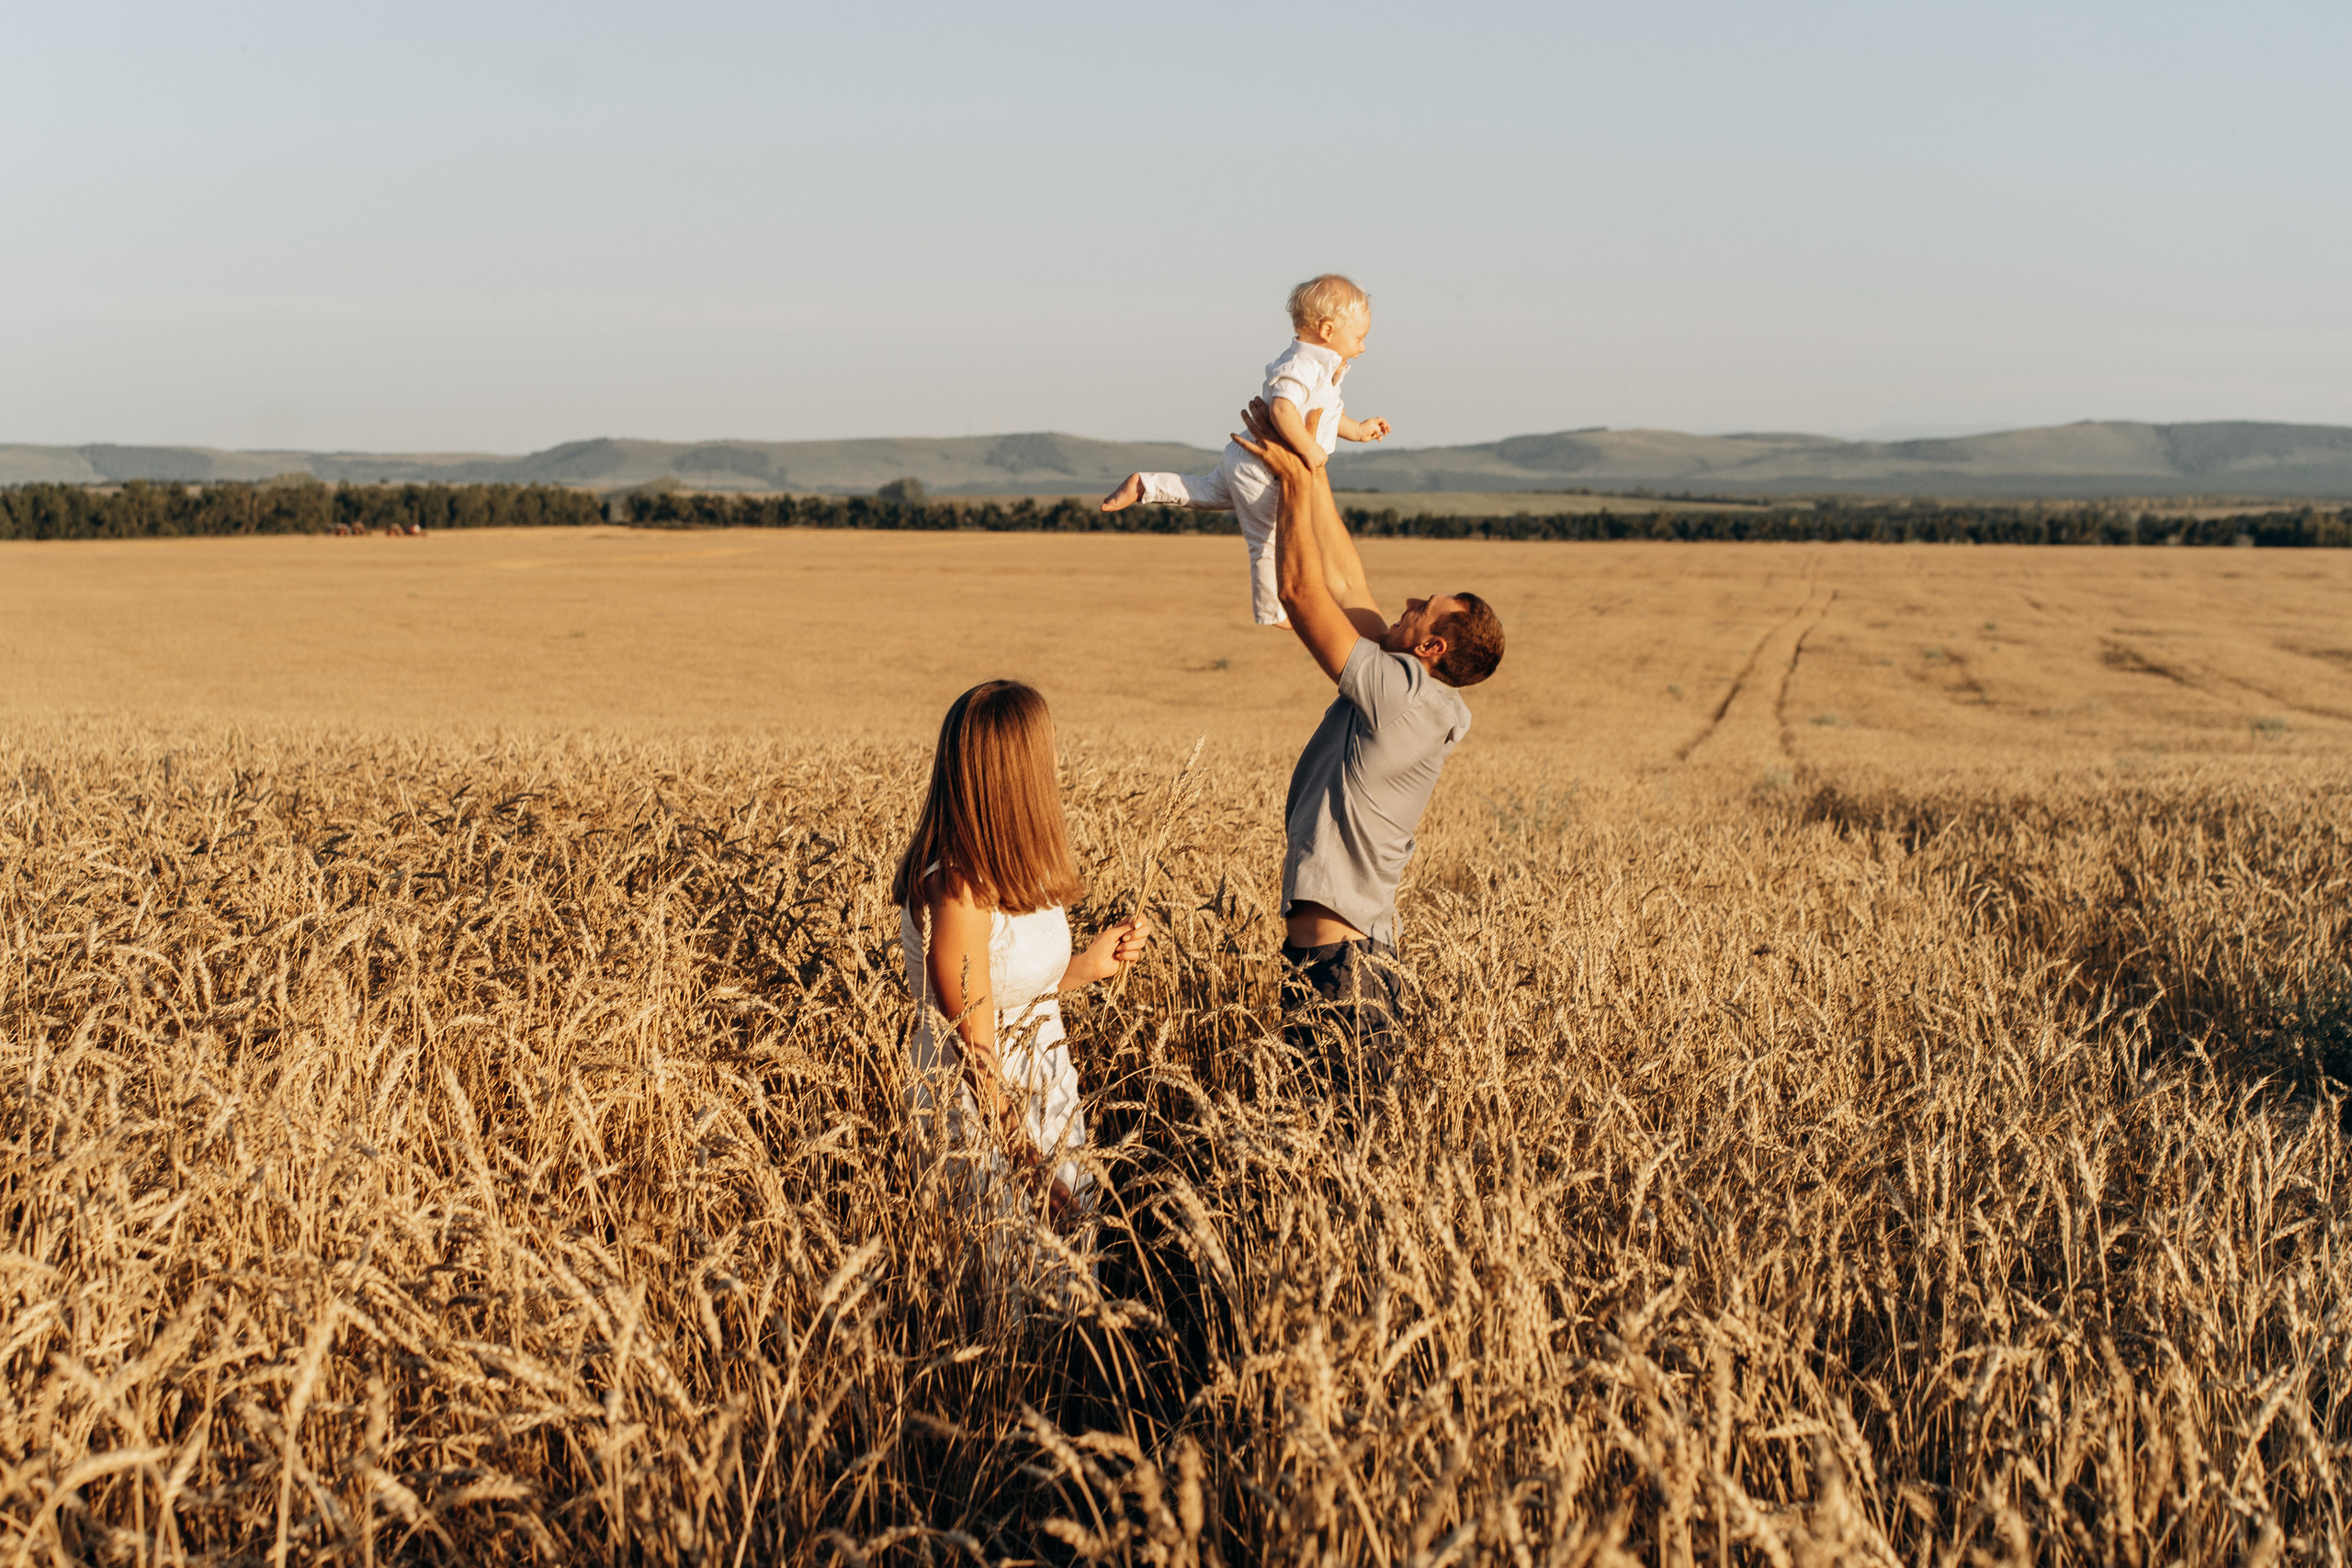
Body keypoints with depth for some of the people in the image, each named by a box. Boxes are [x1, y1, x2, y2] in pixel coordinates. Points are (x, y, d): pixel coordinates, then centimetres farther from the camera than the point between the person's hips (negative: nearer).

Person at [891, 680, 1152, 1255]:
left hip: (1045, 1108, 8)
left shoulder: (1013, 875, 3)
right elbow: (975, 1050, -22)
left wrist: (1088, 965, 6)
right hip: (984, 1125, -8)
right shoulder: (957, 889, -23)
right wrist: (1034, 1167, -21)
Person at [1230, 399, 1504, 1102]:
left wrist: (1295, 480, -2)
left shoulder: (1402, 693, -15)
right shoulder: (1412, 695, 10)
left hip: (1339, 965, -10)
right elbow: (1343, 583, 16)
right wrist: (1309, 470, 17)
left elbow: (1301, 592, -13)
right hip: (1359, 954, 10)